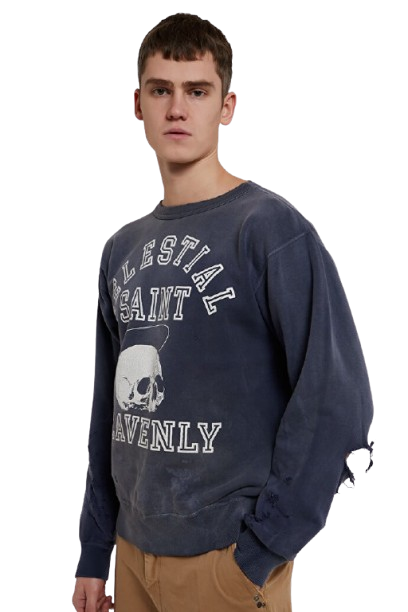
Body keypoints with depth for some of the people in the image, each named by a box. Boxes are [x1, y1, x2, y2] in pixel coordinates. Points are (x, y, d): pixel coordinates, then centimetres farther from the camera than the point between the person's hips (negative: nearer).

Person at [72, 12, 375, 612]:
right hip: (134, 550, 6)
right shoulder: (122, 250, 8)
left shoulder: (270, 229, -13)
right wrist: (93, 556, 12)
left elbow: (338, 399, -18)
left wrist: (261, 552, -17)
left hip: (224, 560, -6)